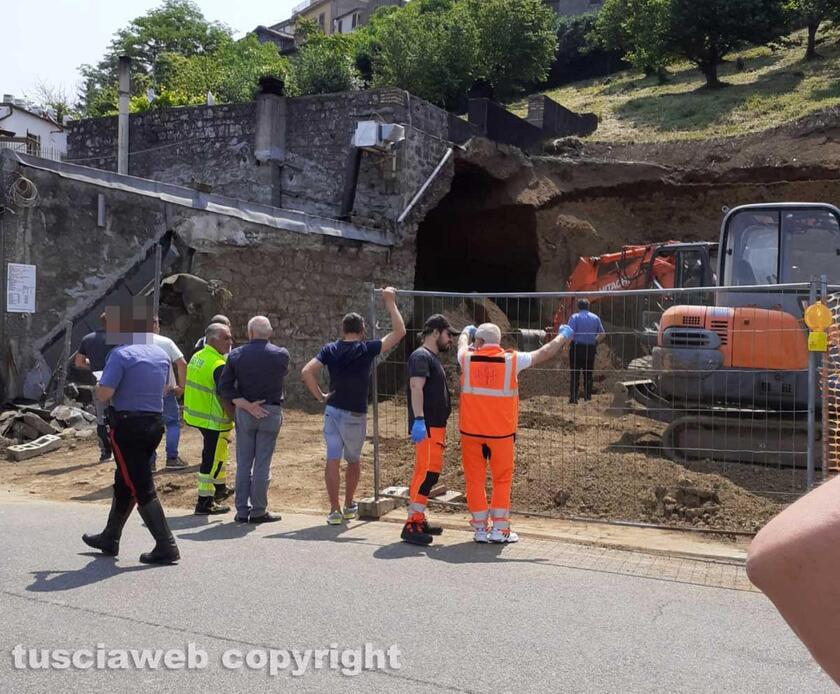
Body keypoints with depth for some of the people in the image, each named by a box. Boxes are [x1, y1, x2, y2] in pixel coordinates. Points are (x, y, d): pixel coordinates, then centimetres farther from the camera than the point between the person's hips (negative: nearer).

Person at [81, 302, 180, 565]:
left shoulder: (121, 354, -14)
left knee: (141, 488, -3)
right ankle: (110, 539, 34)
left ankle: (166, 546, -6)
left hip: (127, 426, -8)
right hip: (154, 423, 8)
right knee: (124, 483, 21)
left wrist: (100, 383, 4)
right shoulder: (161, 354, 9)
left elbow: (104, 394, -17)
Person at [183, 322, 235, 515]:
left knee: (219, 451, 26)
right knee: (212, 459, 0)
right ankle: (205, 503, 7)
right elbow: (224, 399, -25)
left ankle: (220, 487, 40)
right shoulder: (219, 365, -22)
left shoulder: (197, 357, 7)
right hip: (213, 420, -9)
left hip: (197, 414, 9)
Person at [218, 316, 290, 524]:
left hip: (243, 412, 2)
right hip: (271, 412, -2)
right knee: (262, 463, 3)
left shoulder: (236, 355, -1)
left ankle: (242, 511, 13)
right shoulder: (280, 355, -5)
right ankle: (258, 511, 7)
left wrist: (246, 404, -10)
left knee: (243, 463, 10)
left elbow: (223, 387, -7)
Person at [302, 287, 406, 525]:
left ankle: (335, 510, 1)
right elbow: (399, 332, -7)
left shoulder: (330, 349, 0)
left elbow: (307, 371, -12)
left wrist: (320, 396, -2)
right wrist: (390, 302, 0)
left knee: (333, 460, 0)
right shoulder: (366, 349, -9)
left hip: (332, 410, 2)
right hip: (354, 415, -2)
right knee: (353, 460, 17)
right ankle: (349, 506, 28)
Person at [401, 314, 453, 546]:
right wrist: (419, 420, -29)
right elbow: (416, 388, -20)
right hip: (426, 426, -10)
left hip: (436, 425, 10)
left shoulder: (433, 358, 22)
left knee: (431, 472, 13)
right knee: (426, 471, -14)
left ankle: (420, 520, 20)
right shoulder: (421, 356, -9)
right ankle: (412, 525, -14)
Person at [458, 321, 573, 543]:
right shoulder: (512, 360, -6)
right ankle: (500, 529, 13)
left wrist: (466, 331, 44)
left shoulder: (467, 358, -3)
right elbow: (544, 353, 6)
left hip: (471, 431, 1)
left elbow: (463, 343, 21)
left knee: (475, 479, 9)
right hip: (501, 432, -1)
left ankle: (480, 529, 13)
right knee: (502, 479, 11)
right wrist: (563, 336, 23)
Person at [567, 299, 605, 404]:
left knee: (575, 374, -1)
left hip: (577, 347, -3)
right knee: (588, 374, 12)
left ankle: (573, 398, -5)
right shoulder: (595, 318, 9)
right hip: (591, 349, 3)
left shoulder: (575, 317, -4)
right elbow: (602, 334, 10)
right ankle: (587, 396, 14)